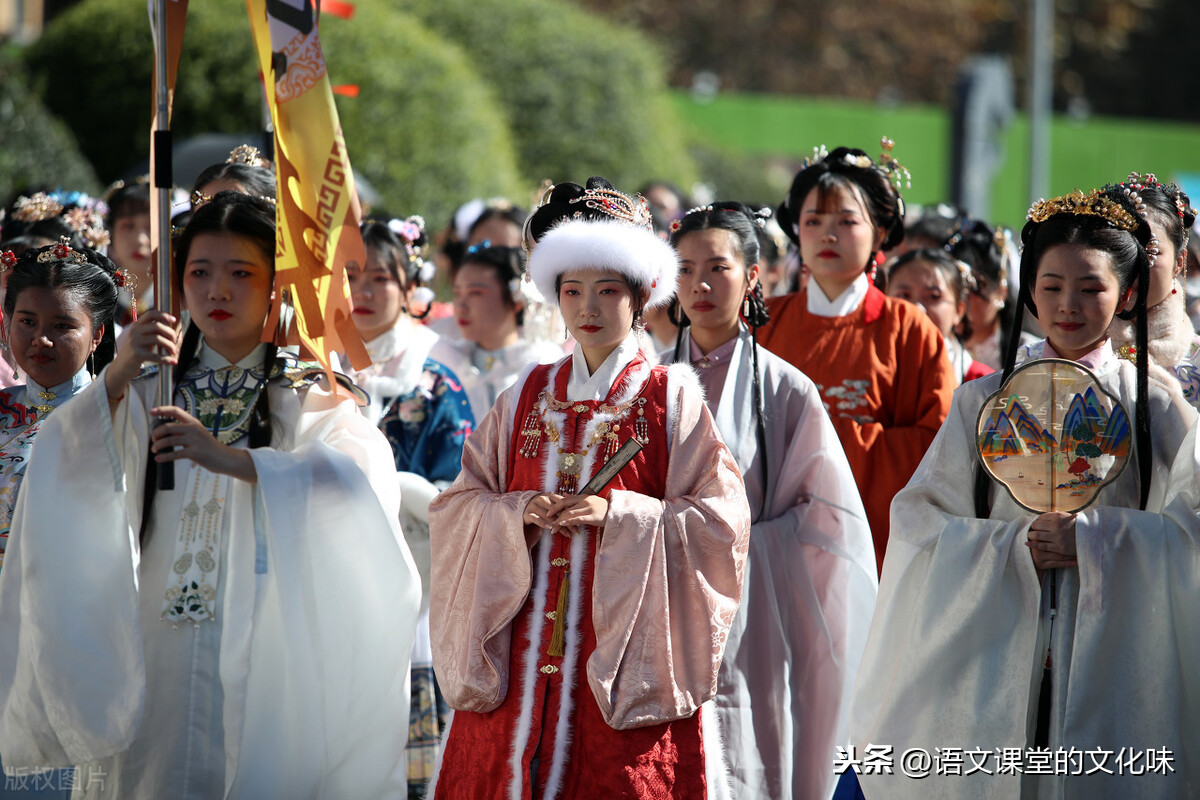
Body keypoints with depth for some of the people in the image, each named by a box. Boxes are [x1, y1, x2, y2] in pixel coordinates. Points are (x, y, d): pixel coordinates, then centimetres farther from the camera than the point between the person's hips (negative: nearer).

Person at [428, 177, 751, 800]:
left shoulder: (672, 398, 2)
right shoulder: (527, 398, 13)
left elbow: (721, 518, -5)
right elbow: (456, 507, 10)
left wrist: (615, 514, -15)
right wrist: (520, 512, -10)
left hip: (622, 652, -3)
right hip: (521, 647, 3)